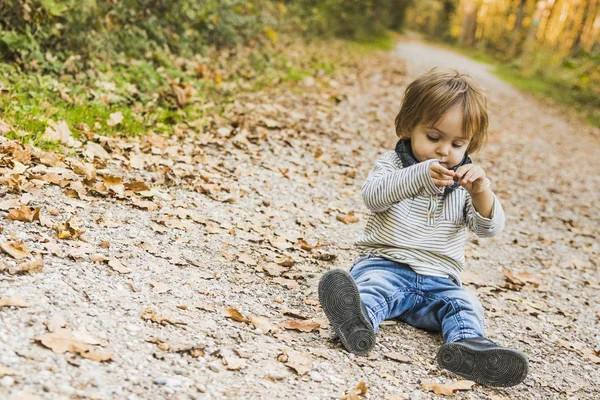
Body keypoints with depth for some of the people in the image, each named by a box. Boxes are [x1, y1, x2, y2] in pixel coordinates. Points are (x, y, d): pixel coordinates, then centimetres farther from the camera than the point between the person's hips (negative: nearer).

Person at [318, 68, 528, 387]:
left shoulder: (465, 181, 11)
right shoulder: (392, 164, 5)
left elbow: (490, 227, -4)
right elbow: (373, 195, -17)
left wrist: (481, 193, -26)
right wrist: (420, 176, -33)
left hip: (438, 282, 3)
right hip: (386, 265, -3)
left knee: (465, 306, -23)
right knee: (371, 283, -33)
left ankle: (467, 344, -52)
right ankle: (360, 322, -63)